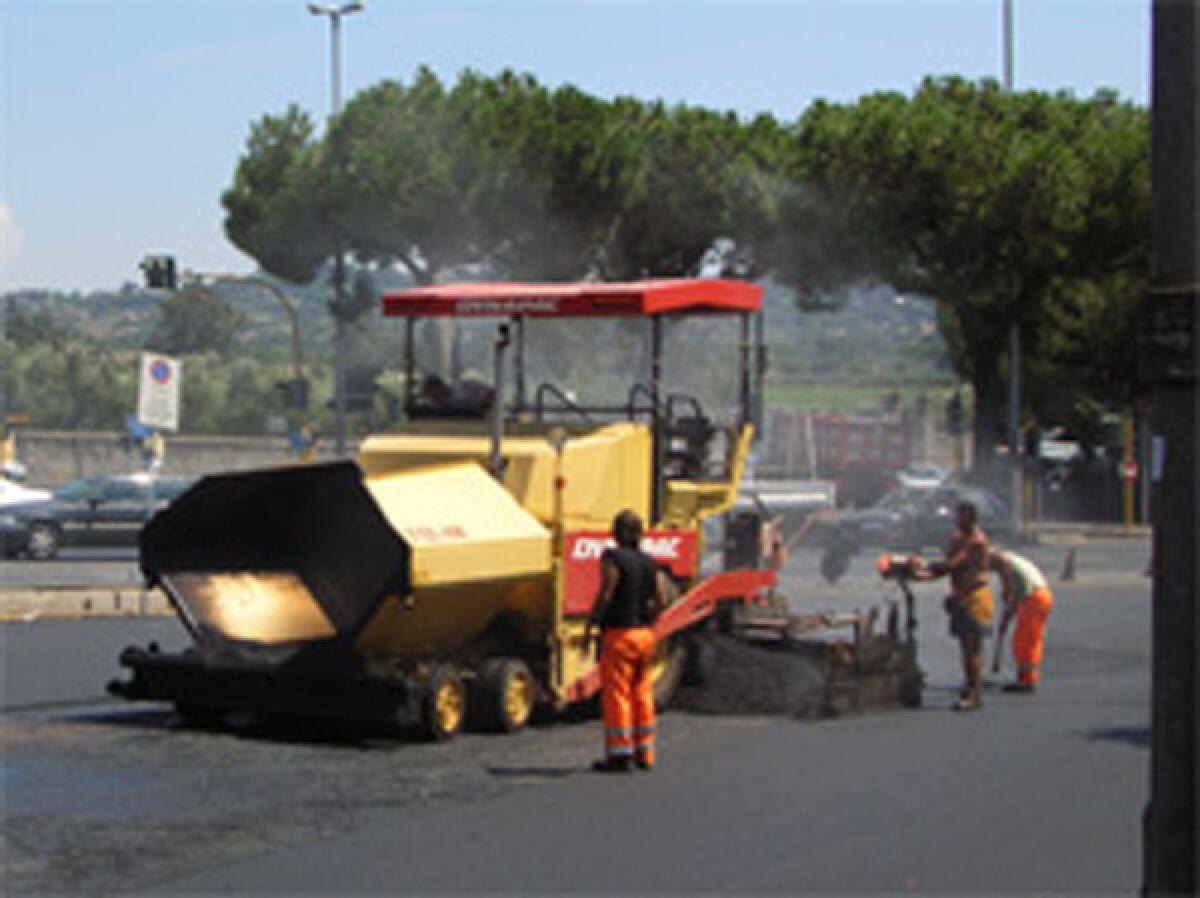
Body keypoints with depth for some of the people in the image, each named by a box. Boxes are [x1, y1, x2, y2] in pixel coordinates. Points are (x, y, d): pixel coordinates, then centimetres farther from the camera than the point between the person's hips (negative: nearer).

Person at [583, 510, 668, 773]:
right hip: (644, 633, 7)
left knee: (616, 695, -2)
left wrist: (589, 628, -12)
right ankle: (645, 754, 19)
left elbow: (605, 593, -17)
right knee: (641, 694, 14)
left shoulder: (613, 558, -11)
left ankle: (620, 755, -2)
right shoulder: (649, 562, 8)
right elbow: (660, 600, 5)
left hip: (618, 634, -7)